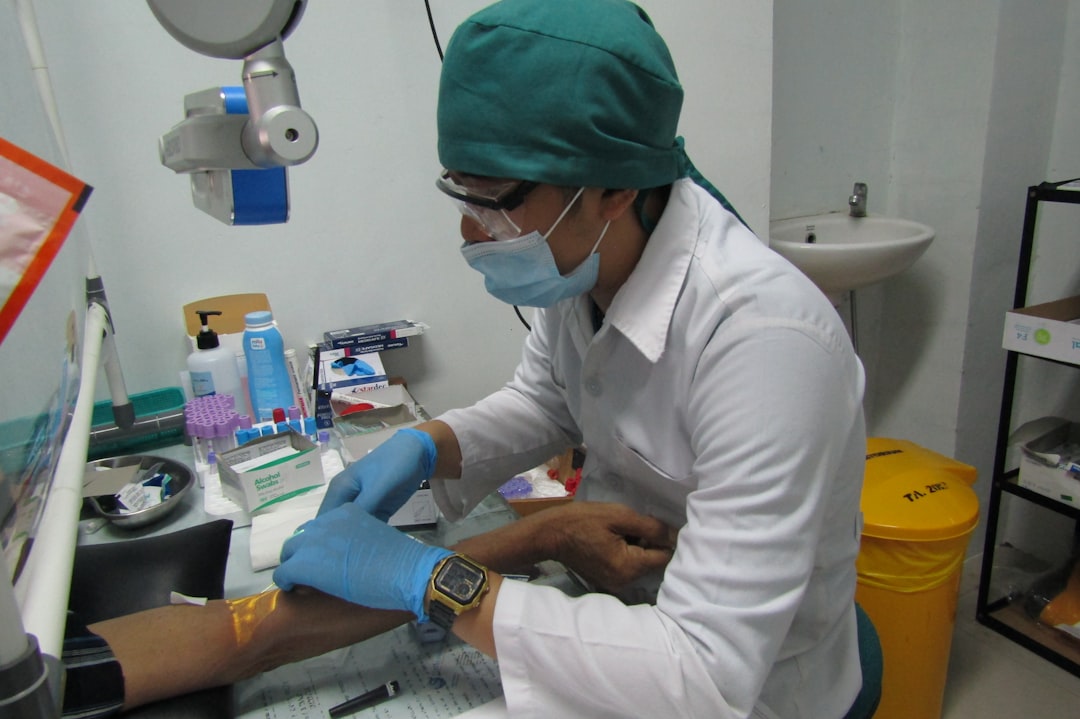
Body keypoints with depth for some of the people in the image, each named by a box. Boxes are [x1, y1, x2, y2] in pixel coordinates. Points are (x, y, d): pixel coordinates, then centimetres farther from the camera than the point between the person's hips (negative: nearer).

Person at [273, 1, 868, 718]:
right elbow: (544, 401, 8)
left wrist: (430, 578, -31)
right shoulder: (583, 260, -11)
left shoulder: (763, 336, -34)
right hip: (625, 608, 6)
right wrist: (426, 447, -11)